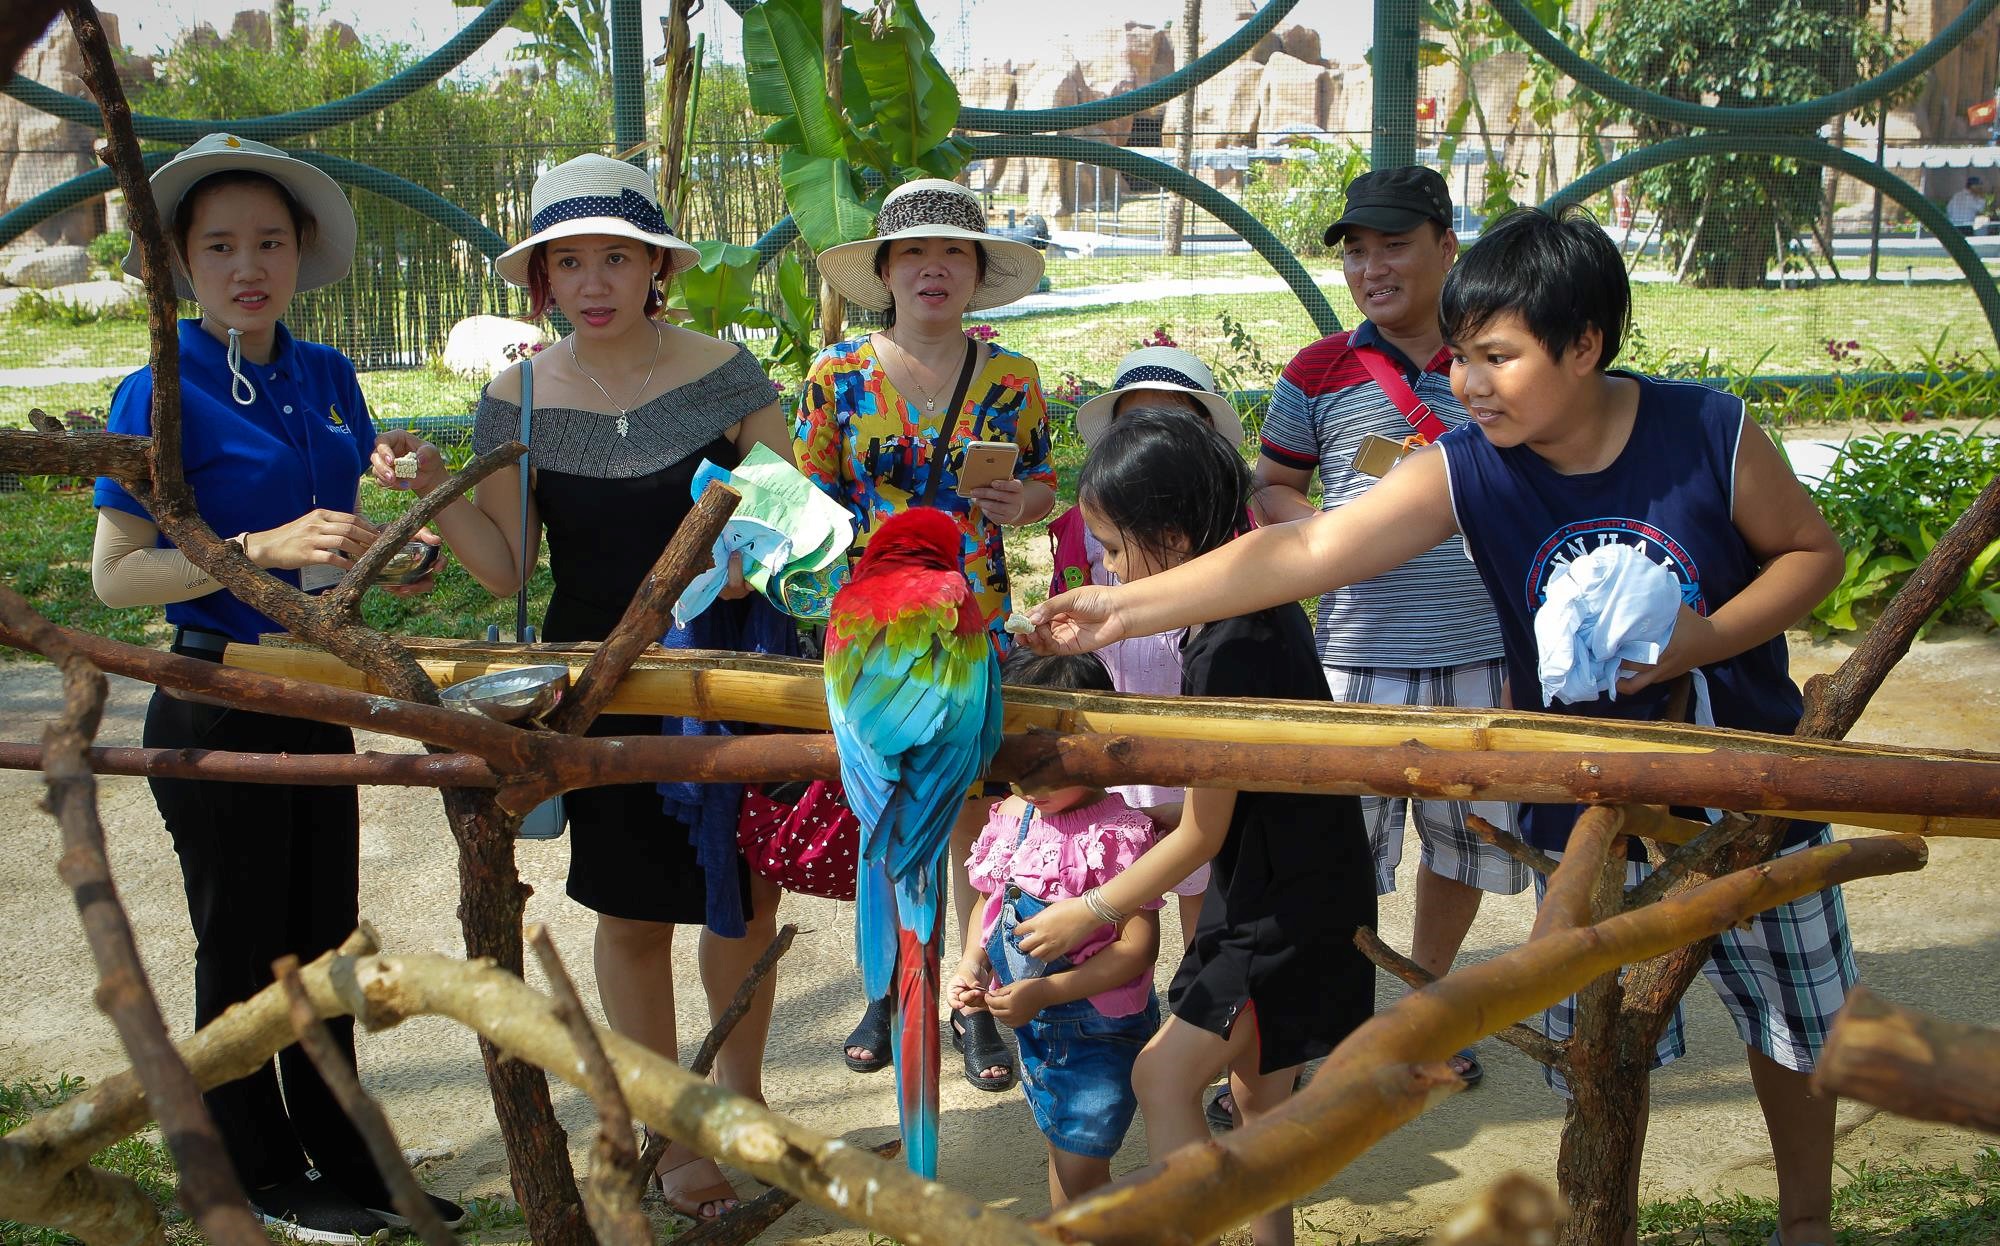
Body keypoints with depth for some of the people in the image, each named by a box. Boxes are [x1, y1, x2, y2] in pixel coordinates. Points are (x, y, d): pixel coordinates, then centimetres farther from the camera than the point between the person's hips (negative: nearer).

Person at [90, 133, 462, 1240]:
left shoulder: (325, 377, 5)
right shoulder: (163, 394, -14)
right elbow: (114, 574, -16)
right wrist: (264, 550, -26)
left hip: (315, 693, 6)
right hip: (216, 703, -6)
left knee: (321, 939, 16)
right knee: (242, 945, 7)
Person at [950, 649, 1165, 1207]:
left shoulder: (1117, 834, -23)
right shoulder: (1011, 816, -2)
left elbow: (1139, 946, -25)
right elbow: (992, 903, 11)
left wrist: (1046, 991, -28)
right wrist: (972, 966, -7)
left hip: (1101, 1029, -7)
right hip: (1032, 1023, 7)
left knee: (1080, 1169, 0)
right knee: (1062, 1151, 21)